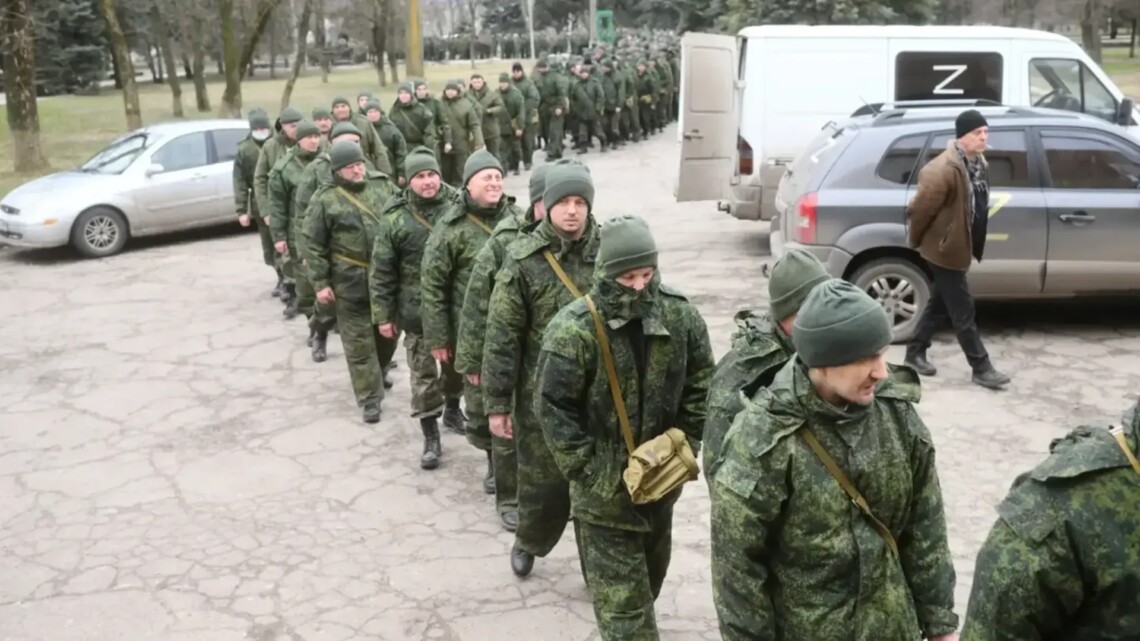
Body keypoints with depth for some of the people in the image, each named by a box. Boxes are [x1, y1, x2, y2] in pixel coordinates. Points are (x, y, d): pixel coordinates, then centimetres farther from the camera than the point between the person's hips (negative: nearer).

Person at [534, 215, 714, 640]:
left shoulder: (680, 315, -8)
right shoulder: (573, 329, -22)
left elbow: (700, 387, 4)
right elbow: (552, 408, -16)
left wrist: (684, 448, 0)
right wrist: (588, 471, -15)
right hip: (605, 485, -5)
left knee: (652, 565, 26)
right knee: (619, 590, 1)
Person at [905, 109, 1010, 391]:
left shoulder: (979, 164, 5)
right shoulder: (945, 169, -26)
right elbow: (919, 209, -21)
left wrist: (975, 245, 18)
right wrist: (916, 241, -8)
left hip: (959, 247, 9)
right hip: (944, 249, -9)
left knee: (940, 304, 18)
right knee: (963, 311, -1)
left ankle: (915, 353, 32)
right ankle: (981, 368, 8)